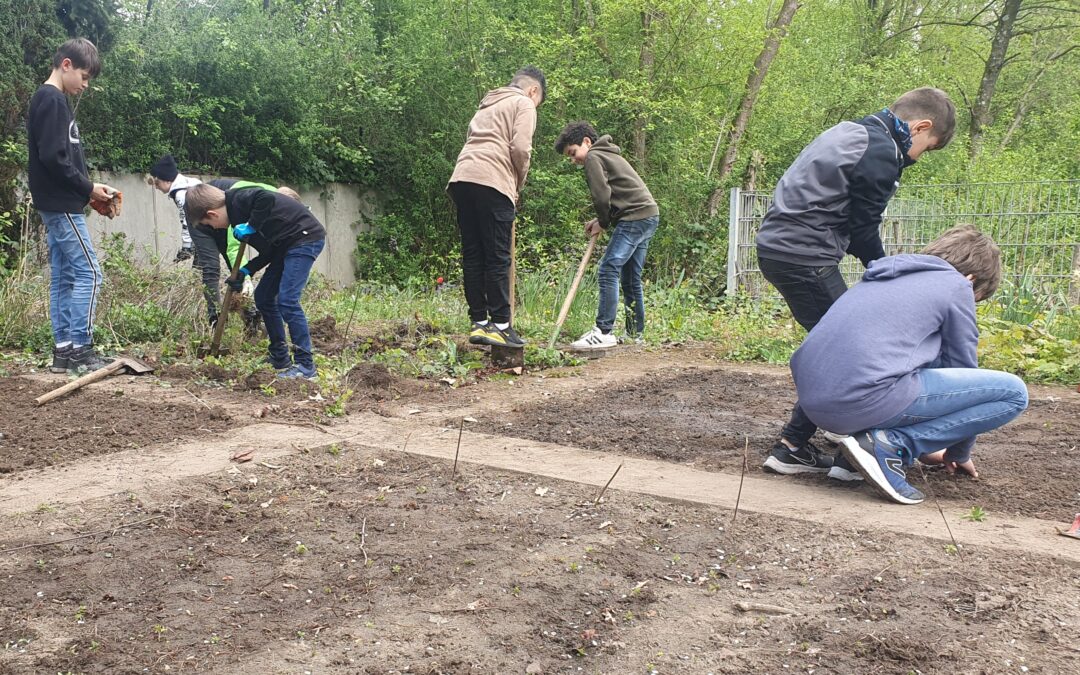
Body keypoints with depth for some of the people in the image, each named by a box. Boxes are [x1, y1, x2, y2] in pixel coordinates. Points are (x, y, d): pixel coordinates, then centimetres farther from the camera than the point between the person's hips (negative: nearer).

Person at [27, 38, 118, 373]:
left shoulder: (50, 100, 17)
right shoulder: (52, 100, -13)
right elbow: (52, 158, -21)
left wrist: (88, 189, 9)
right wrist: (88, 188, -12)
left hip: (56, 204, 10)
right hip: (62, 205, -10)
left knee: (63, 277, 9)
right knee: (88, 273, -8)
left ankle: (63, 349, 11)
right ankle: (80, 348, -6)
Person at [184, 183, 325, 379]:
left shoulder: (238, 200, -15)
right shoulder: (238, 215, 13)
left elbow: (268, 199, -35)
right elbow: (268, 249, 13)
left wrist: (251, 227, -25)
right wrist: (245, 272, 3)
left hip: (306, 237, -11)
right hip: (287, 244, 11)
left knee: (286, 300, -17)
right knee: (263, 296, 13)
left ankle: (305, 365, -12)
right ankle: (280, 359, 21)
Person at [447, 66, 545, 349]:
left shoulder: (487, 105, 33)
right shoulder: (523, 104, 9)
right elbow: (521, 149, -6)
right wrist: (519, 183, 10)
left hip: (461, 177, 7)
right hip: (492, 182, -7)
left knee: (472, 255, 7)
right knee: (497, 258, -5)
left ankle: (479, 324, 8)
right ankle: (500, 325, -5)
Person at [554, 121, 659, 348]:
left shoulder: (593, 157, -4)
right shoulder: (608, 155, 26)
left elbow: (602, 195, -15)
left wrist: (602, 223, 1)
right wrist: (601, 220, 13)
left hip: (635, 218, -10)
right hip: (649, 215, 10)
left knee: (608, 271, -14)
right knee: (630, 278, 13)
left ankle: (603, 332, -18)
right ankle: (635, 333, 17)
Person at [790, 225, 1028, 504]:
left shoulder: (884, 279, 30)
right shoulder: (956, 285, 9)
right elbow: (963, 367, 16)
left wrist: (925, 447, 48)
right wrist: (958, 453, 30)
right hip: (865, 397, -8)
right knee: (1013, 392, 2)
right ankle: (891, 446, -6)